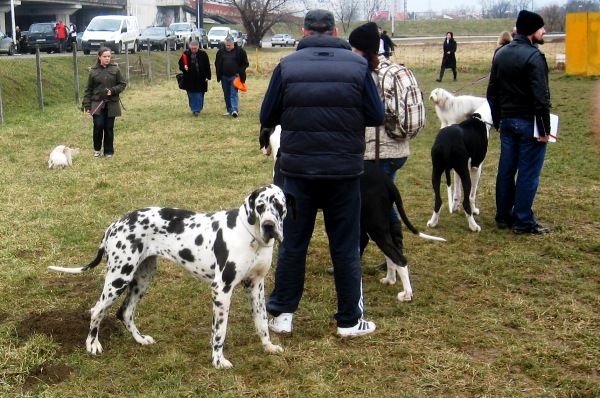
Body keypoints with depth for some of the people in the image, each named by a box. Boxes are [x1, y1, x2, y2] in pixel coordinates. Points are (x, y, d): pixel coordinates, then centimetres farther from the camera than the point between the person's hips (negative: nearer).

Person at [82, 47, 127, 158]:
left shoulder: (115, 69, 0)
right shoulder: (93, 71, 0)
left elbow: (123, 84, 6)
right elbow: (88, 89, 4)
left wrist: (113, 90, -12)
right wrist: (87, 105, 0)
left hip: (111, 104, 1)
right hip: (97, 104, -1)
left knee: (109, 128, 5)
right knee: (98, 125, -11)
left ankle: (109, 151, 20)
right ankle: (97, 149, 12)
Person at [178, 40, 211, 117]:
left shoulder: (203, 54, -1)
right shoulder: (186, 54, 0)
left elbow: (207, 66, 2)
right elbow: (181, 64, 9)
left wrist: (207, 76, -3)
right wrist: (184, 67, -13)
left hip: (200, 79, -1)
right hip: (189, 79, 1)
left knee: (199, 95, -2)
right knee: (191, 95, 6)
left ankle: (197, 110, 2)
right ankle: (194, 109, 16)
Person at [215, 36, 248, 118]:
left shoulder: (240, 51, -4)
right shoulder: (221, 51, 5)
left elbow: (245, 64, 2)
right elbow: (217, 64, 11)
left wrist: (241, 73, -7)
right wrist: (219, 76, 4)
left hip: (234, 76, -4)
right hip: (224, 76, 4)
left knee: (234, 93, -14)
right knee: (226, 95, 9)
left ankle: (235, 110, -20)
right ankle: (229, 111, 18)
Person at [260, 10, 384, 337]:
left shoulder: (287, 66, -5)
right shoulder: (357, 65, -5)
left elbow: (267, 118, 1)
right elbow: (376, 117, -2)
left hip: (298, 169, 0)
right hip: (344, 170, 0)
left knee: (292, 243, 12)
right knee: (345, 246, 10)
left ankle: (282, 314, 20)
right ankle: (349, 320, 17)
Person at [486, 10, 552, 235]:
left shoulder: (500, 54, 10)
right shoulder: (534, 57, -15)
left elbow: (492, 91, 14)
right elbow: (541, 97, -19)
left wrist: (497, 120, 19)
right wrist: (544, 128, -15)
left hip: (506, 121, 8)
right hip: (528, 123, -7)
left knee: (506, 170, 12)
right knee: (528, 173, -1)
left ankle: (503, 217, 20)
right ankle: (523, 222, 4)